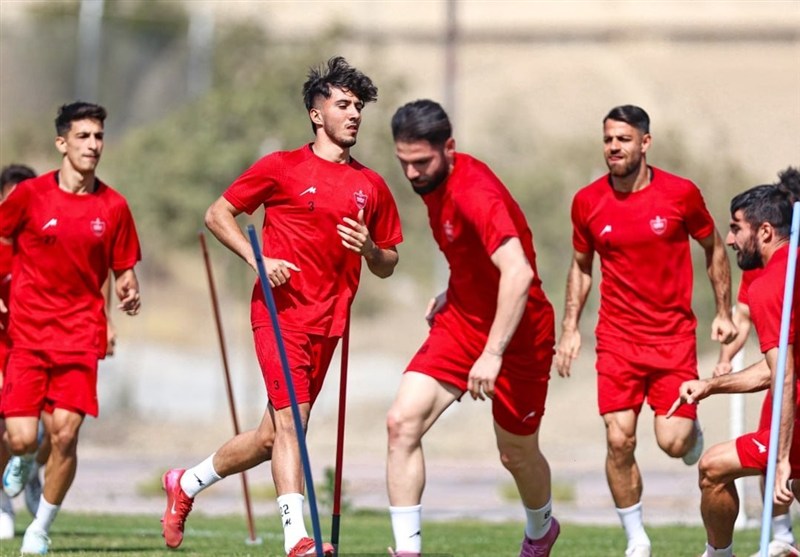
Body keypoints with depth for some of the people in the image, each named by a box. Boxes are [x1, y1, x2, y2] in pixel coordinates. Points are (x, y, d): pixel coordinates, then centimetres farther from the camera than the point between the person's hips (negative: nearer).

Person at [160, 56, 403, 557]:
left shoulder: (372, 186, 12)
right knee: (290, 420, -17)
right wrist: (259, 258, -9)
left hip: (329, 323, 5)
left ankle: (187, 483, 32)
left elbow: (387, 266, 18)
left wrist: (369, 249, -5)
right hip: (280, 311, -5)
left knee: (274, 434, 10)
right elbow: (217, 215, 5)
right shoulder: (281, 168, 0)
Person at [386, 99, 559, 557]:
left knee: (517, 454, 11)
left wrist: (493, 353, -44)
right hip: (461, 319, 7)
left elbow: (518, 272, -40)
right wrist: (452, 294, 13)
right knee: (403, 423, -13)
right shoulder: (435, 184, -1)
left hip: (516, 331, -7)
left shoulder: (474, 193, -28)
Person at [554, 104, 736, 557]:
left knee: (673, 442, -8)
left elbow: (714, 248, 9)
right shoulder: (588, 203, -1)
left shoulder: (681, 194, -6)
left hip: (674, 336, -1)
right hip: (618, 338, 1)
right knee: (620, 441, -9)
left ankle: (693, 429, 30)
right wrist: (570, 328, 8)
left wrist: (724, 312, 6)